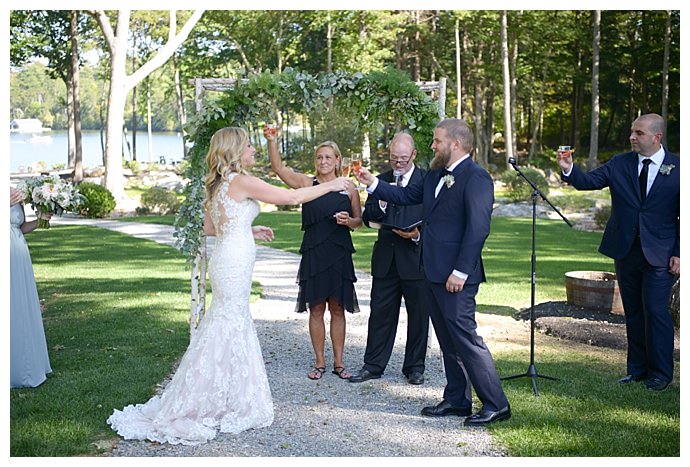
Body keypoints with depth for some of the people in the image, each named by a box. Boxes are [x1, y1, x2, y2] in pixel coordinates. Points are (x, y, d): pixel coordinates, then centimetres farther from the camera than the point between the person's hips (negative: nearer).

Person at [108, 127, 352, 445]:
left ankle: (222, 403, 23)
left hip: (226, 260, 9)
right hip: (234, 262, -9)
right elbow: (292, 197, -13)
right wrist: (330, 186, -4)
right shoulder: (241, 181, -14)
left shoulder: (218, 184, 13)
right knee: (229, 328, -2)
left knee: (232, 327, 15)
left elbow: (210, 227, 19)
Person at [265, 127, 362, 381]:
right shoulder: (307, 183, 2)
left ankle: (338, 362, 17)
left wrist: (348, 221, -11)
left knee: (337, 308, 7)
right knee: (316, 309, 4)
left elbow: (359, 221, 11)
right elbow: (278, 168, -9)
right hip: (313, 255, 0)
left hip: (339, 255, 1)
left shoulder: (348, 188, 4)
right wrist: (272, 142, -22)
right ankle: (320, 362, 15)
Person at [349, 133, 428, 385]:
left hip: (416, 258, -3)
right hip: (386, 258, 3)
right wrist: (381, 202, -12)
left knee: (418, 315, 7)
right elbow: (367, 218, 5)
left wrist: (418, 235, -21)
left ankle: (415, 367, 20)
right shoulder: (381, 180, 9)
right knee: (380, 314, 8)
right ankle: (373, 365, 18)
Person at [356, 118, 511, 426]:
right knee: (448, 341, 15)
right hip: (434, 273, 9)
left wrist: (460, 272, -22)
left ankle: (496, 404, 3)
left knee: (465, 338, -6)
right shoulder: (435, 175, 14)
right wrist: (373, 184, 16)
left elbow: (478, 228, -21)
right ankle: (457, 400, 25)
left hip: (456, 276, -9)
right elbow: (407, 196, 24)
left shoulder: (476, 178, -15)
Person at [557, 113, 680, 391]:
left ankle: (660, 373, 9)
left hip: (659, 253, -4)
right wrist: (569, 170, -26)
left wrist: (679, 253, -8)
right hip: (625, 250, 4)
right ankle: (637, 368, 24)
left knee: (655, 311, -5)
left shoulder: (677, 168, -4)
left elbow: (683, 216, -3)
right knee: (633, 313, 12)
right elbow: (590, 181, -6)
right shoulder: (620, 164, 4)